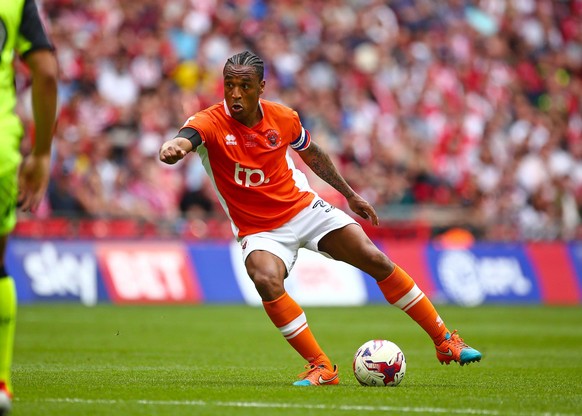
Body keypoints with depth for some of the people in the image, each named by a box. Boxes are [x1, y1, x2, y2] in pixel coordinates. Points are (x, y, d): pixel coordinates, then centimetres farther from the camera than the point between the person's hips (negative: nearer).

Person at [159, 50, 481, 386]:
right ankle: (322, 368, -20)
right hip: (259, 231, -3)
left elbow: (312, 154, 14)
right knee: (267, 282, -34)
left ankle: (444, 341, 8)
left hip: (304, 208, 3)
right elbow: (186, 139, -42)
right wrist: (173, 148, -67)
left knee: (376, 260, -7)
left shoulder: (283, 118, -6)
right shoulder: (211, 123, -18)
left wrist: (350, 194, 21)